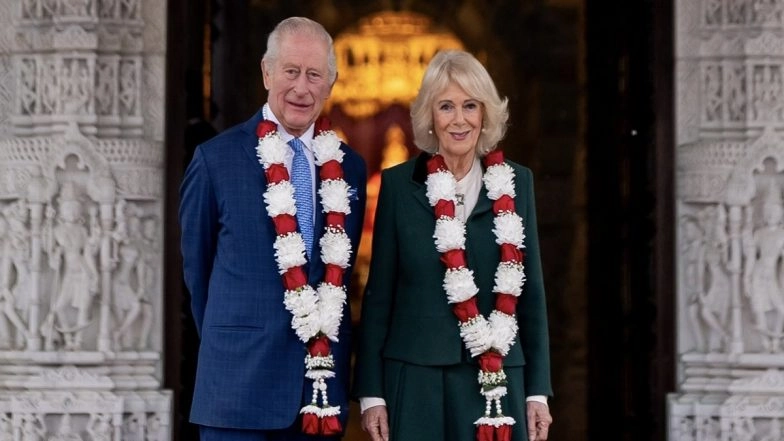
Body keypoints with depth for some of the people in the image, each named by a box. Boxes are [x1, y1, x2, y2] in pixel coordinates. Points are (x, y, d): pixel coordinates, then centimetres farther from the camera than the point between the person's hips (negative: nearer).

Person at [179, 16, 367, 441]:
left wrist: (327, 346, 12)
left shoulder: (349, 167, 8)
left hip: (323, 387, 4)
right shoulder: (216, 159, -3)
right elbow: (196, 266, 7)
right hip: (241, 381, -3)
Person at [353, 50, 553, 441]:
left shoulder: (514, 183, 7)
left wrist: (538, 391, 5)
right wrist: (371, 393, -1)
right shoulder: (399, 185, 3)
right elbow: (378, 294, 4)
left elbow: (531, 292, 9)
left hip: (497, 380, 1)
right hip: (417, 380, -1)